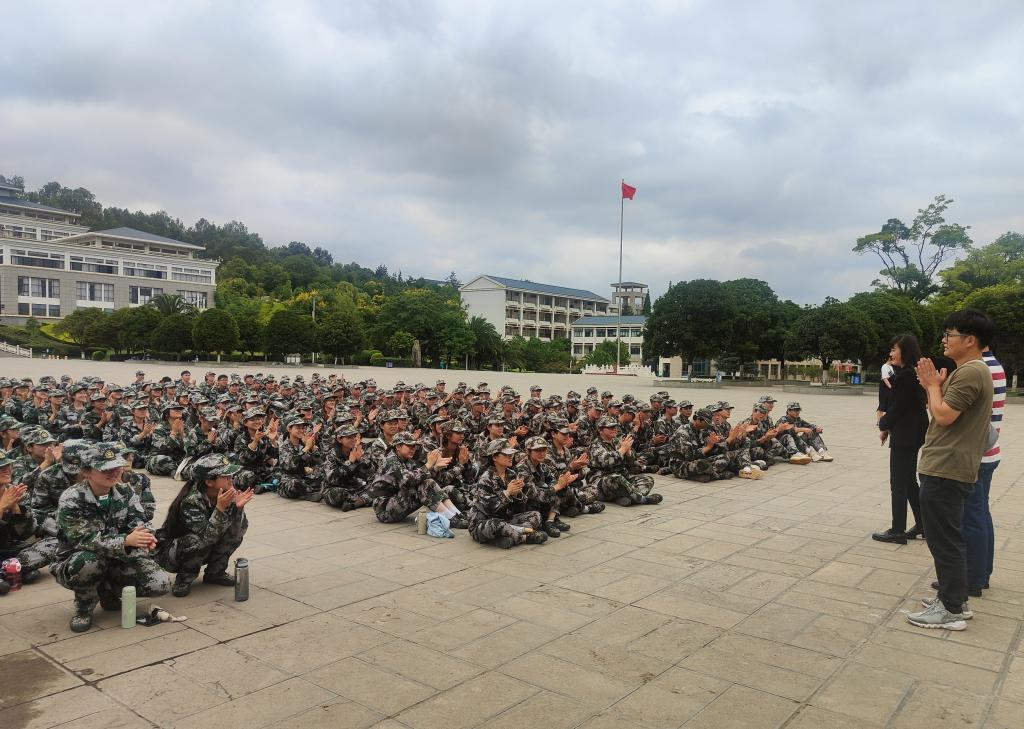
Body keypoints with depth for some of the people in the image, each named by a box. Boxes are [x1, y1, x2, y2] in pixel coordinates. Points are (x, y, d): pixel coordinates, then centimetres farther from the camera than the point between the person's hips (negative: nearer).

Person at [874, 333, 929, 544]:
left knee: (898, 483, -2)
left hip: (905, 436, -10)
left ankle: (898, 531, 4)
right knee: (909, 480, 17)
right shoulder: (914, 373, 12)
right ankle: (922, 525, 25)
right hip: (913, 434, 10)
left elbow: (898, 407, -18)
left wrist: (884, 424, -2)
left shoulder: (906, 375, -18)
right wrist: (888, 423, 4)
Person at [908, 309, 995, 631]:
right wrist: (934, 387, 4)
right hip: (947, 467, 11)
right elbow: (944, 412, 17)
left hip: (946, 469, -11)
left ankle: (951, 610, 4)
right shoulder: (969, 371, 17)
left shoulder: (970, 372, -18)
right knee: (947, 538, 18)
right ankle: (954, 598, 27)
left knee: (944, 539, -4)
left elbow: (944, 415, -22)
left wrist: (933, 385, -8)